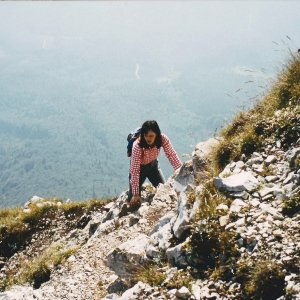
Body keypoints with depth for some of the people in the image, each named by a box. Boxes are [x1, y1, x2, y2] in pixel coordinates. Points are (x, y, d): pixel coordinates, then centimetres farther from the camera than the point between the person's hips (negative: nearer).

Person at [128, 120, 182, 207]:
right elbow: (135, 170, -35)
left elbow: (171, 155, -25)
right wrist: (135, 194, -34)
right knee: (133, 201, -5)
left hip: (153, 165, 3)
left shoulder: (162, 139, -28)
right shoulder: (137, 146, -38)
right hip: (140, 167, -3)